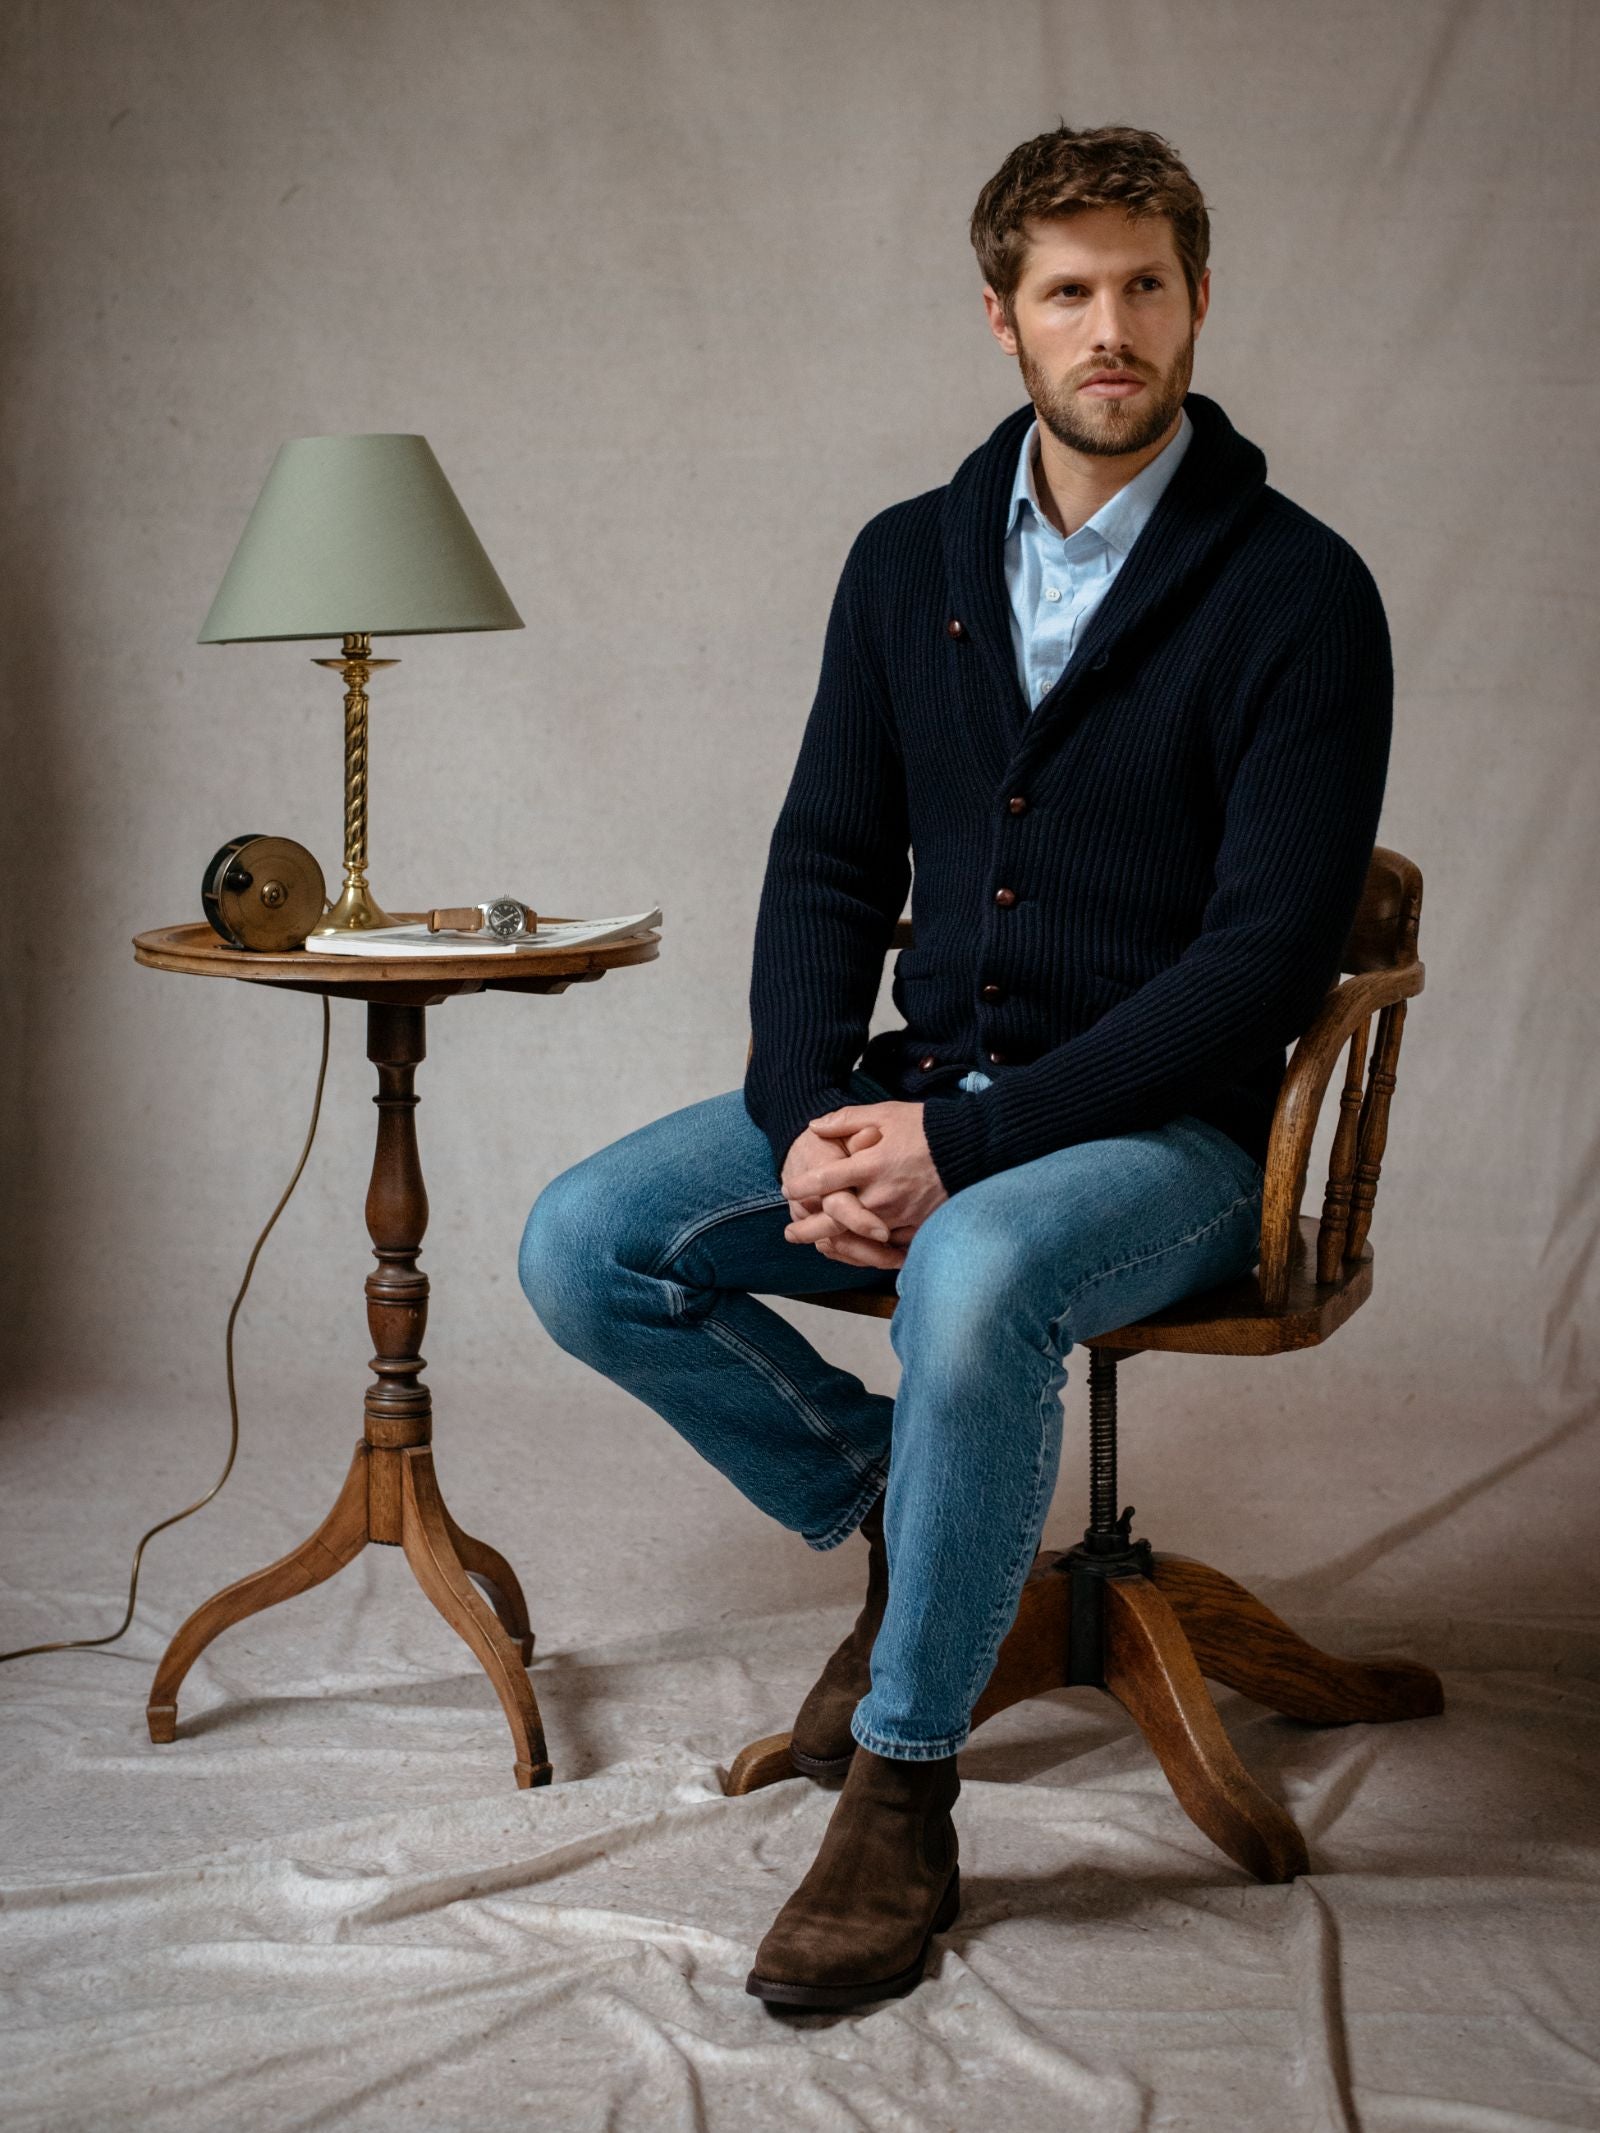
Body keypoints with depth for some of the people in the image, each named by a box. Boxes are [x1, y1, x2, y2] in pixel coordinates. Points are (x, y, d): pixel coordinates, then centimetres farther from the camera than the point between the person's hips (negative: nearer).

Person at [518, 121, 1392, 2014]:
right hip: (920, 1080, 6)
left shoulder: (1298, 595, -10)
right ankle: (896, 1509, 10)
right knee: (582, 1245, -12)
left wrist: (969, 1140, -23)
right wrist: (812, 1122, -11)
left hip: (1164, 1127, -5)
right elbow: (828, 865, 8)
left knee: (973, 1275, -37)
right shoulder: (911, 560, 8)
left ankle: (902, 1802, -19)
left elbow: (1268, 950, -16)